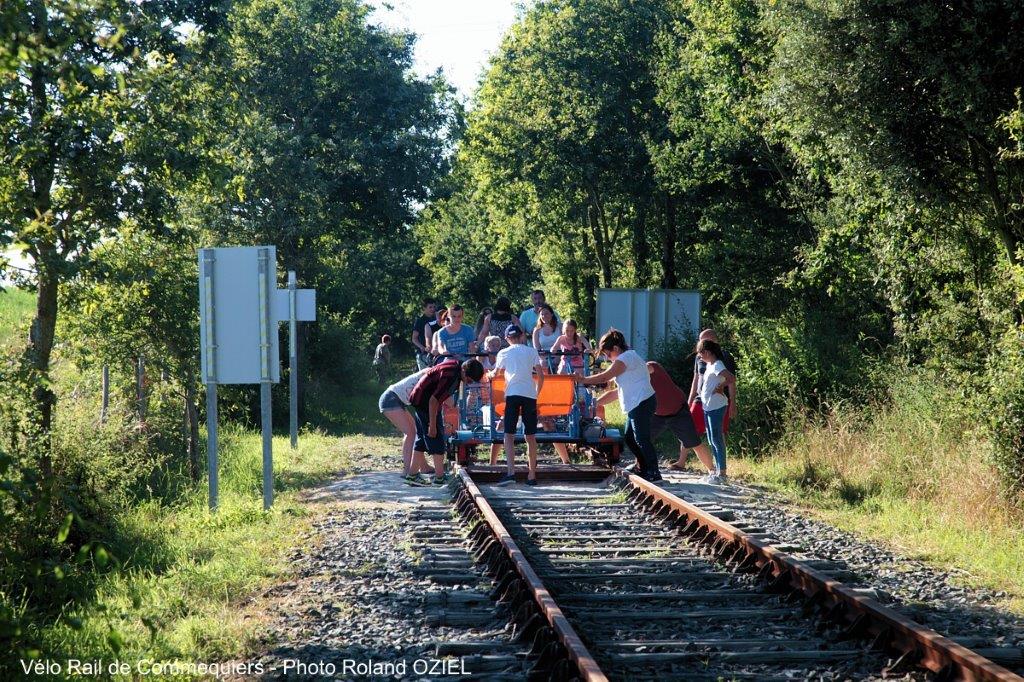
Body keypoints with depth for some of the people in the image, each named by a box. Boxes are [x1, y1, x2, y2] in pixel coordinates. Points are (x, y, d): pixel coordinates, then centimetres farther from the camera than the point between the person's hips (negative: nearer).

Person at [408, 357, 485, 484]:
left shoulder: (455, 364, 1)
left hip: (419, 399, 10)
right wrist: (432, 425, -24)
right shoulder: (450, 377, -28)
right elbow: (433, 400, -28)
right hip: (424, 401, -10)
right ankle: (439, 477, -5)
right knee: (436, 437, -7)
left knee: (421, 438, 13)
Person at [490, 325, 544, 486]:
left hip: (513, 394, -2)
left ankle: (511, 472, -20)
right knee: (530, 436, 8)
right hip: (530, 394, 2)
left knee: (509, 434, -3)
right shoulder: (531, 351, 14)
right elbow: (541, 375, 8)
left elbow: (495, 373, 26)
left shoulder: (504, 353, 11)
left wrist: (490, 374, 48)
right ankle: (532, 475, 10)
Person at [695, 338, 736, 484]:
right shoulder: (710, 365, 12)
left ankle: (722, 473, -6)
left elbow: (732, 379, -27)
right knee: (712, 440, 14)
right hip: (708, 406, 10)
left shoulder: (717, 366, -16)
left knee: (717, 439, -8)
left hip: (716, 407, -10)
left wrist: (720, 387, -17)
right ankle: (718, 470, 20)